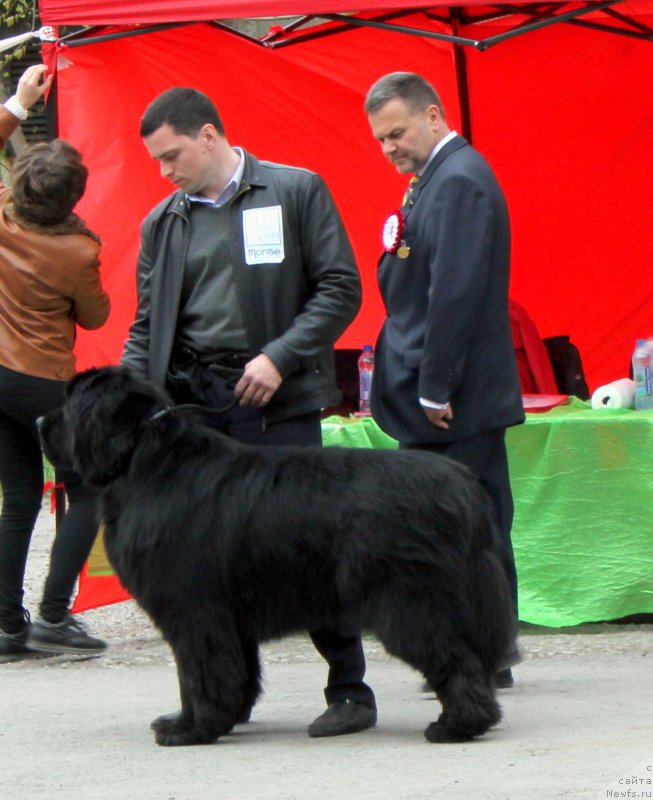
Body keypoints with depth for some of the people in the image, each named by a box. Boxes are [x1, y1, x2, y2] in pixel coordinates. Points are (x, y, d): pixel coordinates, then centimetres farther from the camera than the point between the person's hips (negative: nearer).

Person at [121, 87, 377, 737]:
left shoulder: (296, 193, 3)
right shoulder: (162, 224, 15)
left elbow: (340, 287, -2)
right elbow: (147, 328, 16)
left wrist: (279, 357, -13)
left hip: (274, 401, -4)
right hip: (190, 400, 4)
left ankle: (350, 691, 2)